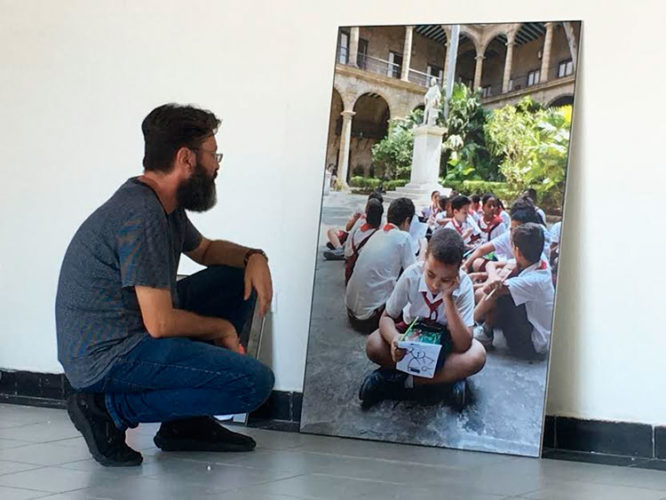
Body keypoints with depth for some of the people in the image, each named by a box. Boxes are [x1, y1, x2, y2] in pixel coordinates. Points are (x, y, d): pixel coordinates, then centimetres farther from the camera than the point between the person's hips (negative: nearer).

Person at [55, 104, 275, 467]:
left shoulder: (164, 204, 9)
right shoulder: (142, 216, -22)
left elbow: (203, 249, 29)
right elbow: (160, 323, -23)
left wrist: (252, 257, 8)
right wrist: (221, 329, -5)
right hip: (106, 357, -10)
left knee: (239, 281, 15)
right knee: (255, 382, -15)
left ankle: (188, 421, 13)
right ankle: (112, 408, -8)